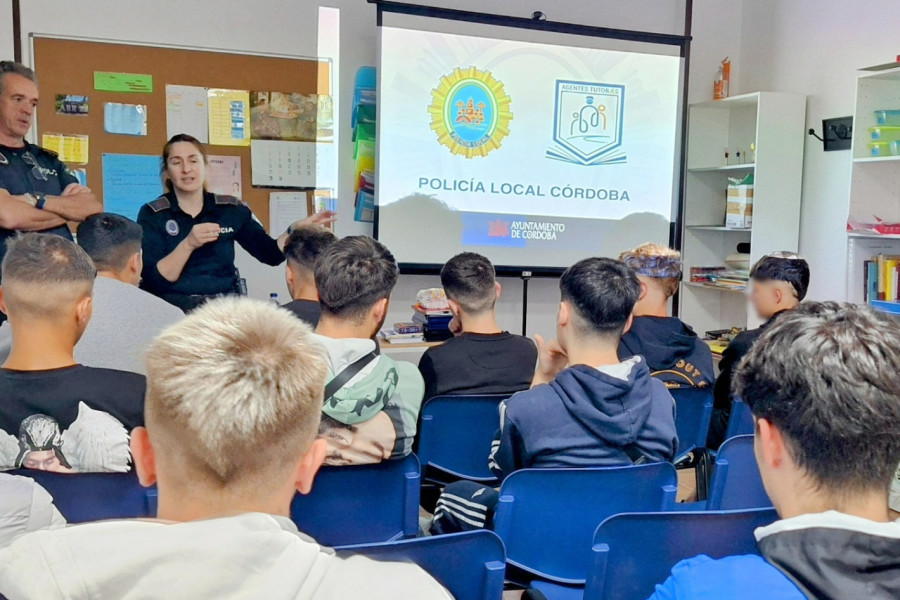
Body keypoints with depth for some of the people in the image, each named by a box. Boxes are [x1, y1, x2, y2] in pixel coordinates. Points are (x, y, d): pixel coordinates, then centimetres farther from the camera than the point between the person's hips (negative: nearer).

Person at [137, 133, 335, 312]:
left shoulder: (231, 209, 7)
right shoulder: (152, 214, 0)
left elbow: (270, 253, 9)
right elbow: (154, 280, -9)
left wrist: (297, 229, -7)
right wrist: (188, 244, -22)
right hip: (173, 310, -3)